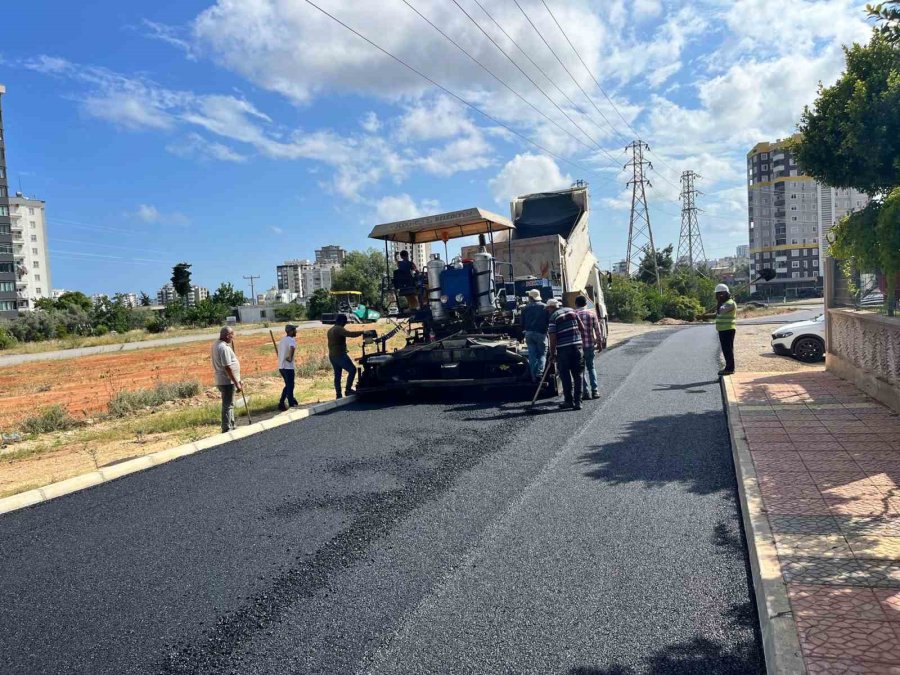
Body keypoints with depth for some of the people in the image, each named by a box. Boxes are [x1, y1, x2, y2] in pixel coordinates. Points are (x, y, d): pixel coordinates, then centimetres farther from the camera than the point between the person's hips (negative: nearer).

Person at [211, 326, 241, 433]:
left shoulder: (217, 345, 11)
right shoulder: (224, 348, -21)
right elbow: (228, 368, -24)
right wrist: (237, 383, -20)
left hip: (222, 380, 10)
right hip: (227, 381, -10)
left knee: (229, 404, 19)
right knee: (228, 405, -3)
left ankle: (231, 427, 30)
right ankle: (227, 430, 2)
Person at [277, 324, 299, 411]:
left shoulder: (282, 339, 14)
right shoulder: (292, 340, -14)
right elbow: (292, 348, -37)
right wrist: (290, 358, -25)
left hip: (281, 366, 8)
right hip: (288, 367, -8)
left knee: (288, 385, 20)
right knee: (290, 386, 3)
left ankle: (281, 403, 18)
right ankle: (291, 405, 11)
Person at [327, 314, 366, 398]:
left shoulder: (330, 330, 19)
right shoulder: (339, 329, -13)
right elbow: (350, 334, -29)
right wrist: (361, 332, -23)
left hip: (332, 356, 10)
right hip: (340, 355, -10)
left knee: (337, 375, 10)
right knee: (352, 370, -6)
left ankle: (338, 395, 9)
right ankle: (348, 390, -9)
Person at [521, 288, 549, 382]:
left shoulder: (525, 308, 6)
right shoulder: (544, 307, -1)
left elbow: (522, 324, 9)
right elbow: (549, 321, -3)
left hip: (529, 334, 3)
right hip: (541, 333, -2)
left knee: (532, 355, 6)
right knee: (542, 354, 5)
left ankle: (534, 377, 4)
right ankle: (539, 373, -14)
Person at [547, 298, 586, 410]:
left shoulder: (553, 317, -5)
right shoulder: (572, 311, 10)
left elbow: (553, 338, -9)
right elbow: (582, 328, 12)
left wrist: (552, 353, -1)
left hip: (563, 349, -4)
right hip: (577, 346, 4)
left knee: (565, 376, 6)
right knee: (577, 375, 8)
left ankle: (569, 401, 10)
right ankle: (578, 401, 8)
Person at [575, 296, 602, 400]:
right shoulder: (592, 313, 0)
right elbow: (597, 330, 0)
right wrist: (599, 343, 10)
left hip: (578, 345, -1)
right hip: (590, 344, 2)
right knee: (591, 367, 16)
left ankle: (586, 392, 4)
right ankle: (594, 390, 9)